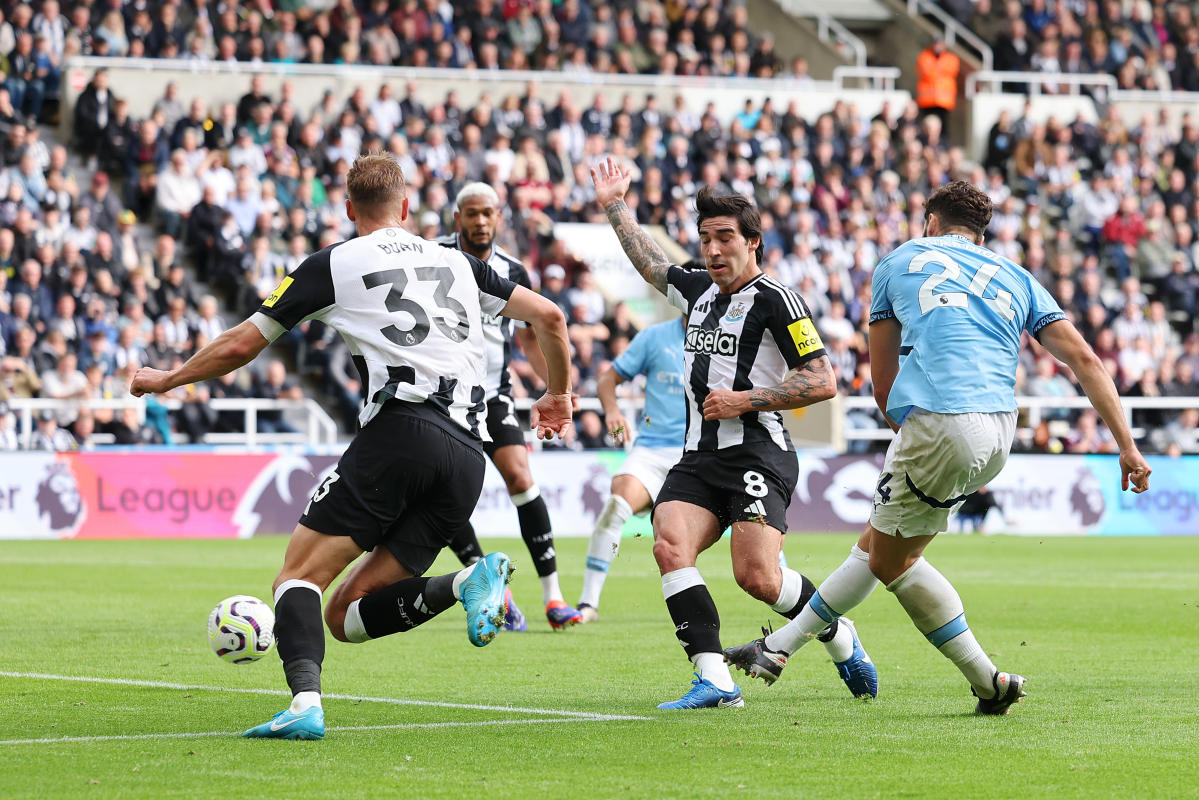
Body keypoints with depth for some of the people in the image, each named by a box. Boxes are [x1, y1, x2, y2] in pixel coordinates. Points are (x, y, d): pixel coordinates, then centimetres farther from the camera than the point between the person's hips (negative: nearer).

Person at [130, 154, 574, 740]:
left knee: (299, 577, -2)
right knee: (347, 615, 9)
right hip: (468, 460, 5)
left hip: (400, 432, -5)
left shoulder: (333, 264, 12)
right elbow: (549, 317, 25)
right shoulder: (457, 263, 25)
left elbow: (240, 345, 17)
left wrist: (166, 379, 33)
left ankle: (305, 702, -29)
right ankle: (468, 581, -15)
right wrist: (558, 395, 43)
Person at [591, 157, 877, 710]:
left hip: (757, 453, -7)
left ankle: (839, 637, 13)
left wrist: (745, 400, -13)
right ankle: (714, 680, -23)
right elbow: (649, 263, 37)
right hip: (698, 457, 7)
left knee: (756, 576, -18)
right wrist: (614, 206, 40)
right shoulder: (700, 290, 16)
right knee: (669, 545, -19)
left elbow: (822, 382, -9)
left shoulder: (774, 300, -6)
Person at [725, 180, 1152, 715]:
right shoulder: (1017, 280, 22)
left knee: (892, 560, 13)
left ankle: (989, 683, 10)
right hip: (998, 432, 5)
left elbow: (882, 381, 20)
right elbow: (1085, 360, 11)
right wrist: (1126, 444, 9)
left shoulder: (899, 261, 17)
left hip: (937, 424, -5)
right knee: (878, 543, 20)